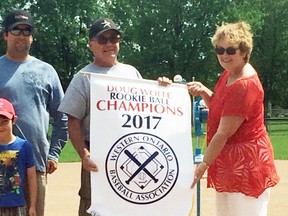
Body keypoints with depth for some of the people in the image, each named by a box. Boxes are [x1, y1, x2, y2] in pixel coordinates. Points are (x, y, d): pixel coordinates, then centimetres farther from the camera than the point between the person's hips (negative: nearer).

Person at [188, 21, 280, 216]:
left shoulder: (245, 85, -22)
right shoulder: (229, 73, 7)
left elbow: (224, 133, -22)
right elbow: (219, 108, 22)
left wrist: (204, 164, -16)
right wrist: (204, 92, 2)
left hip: (246, 164, -10)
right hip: (228, 162, 10)